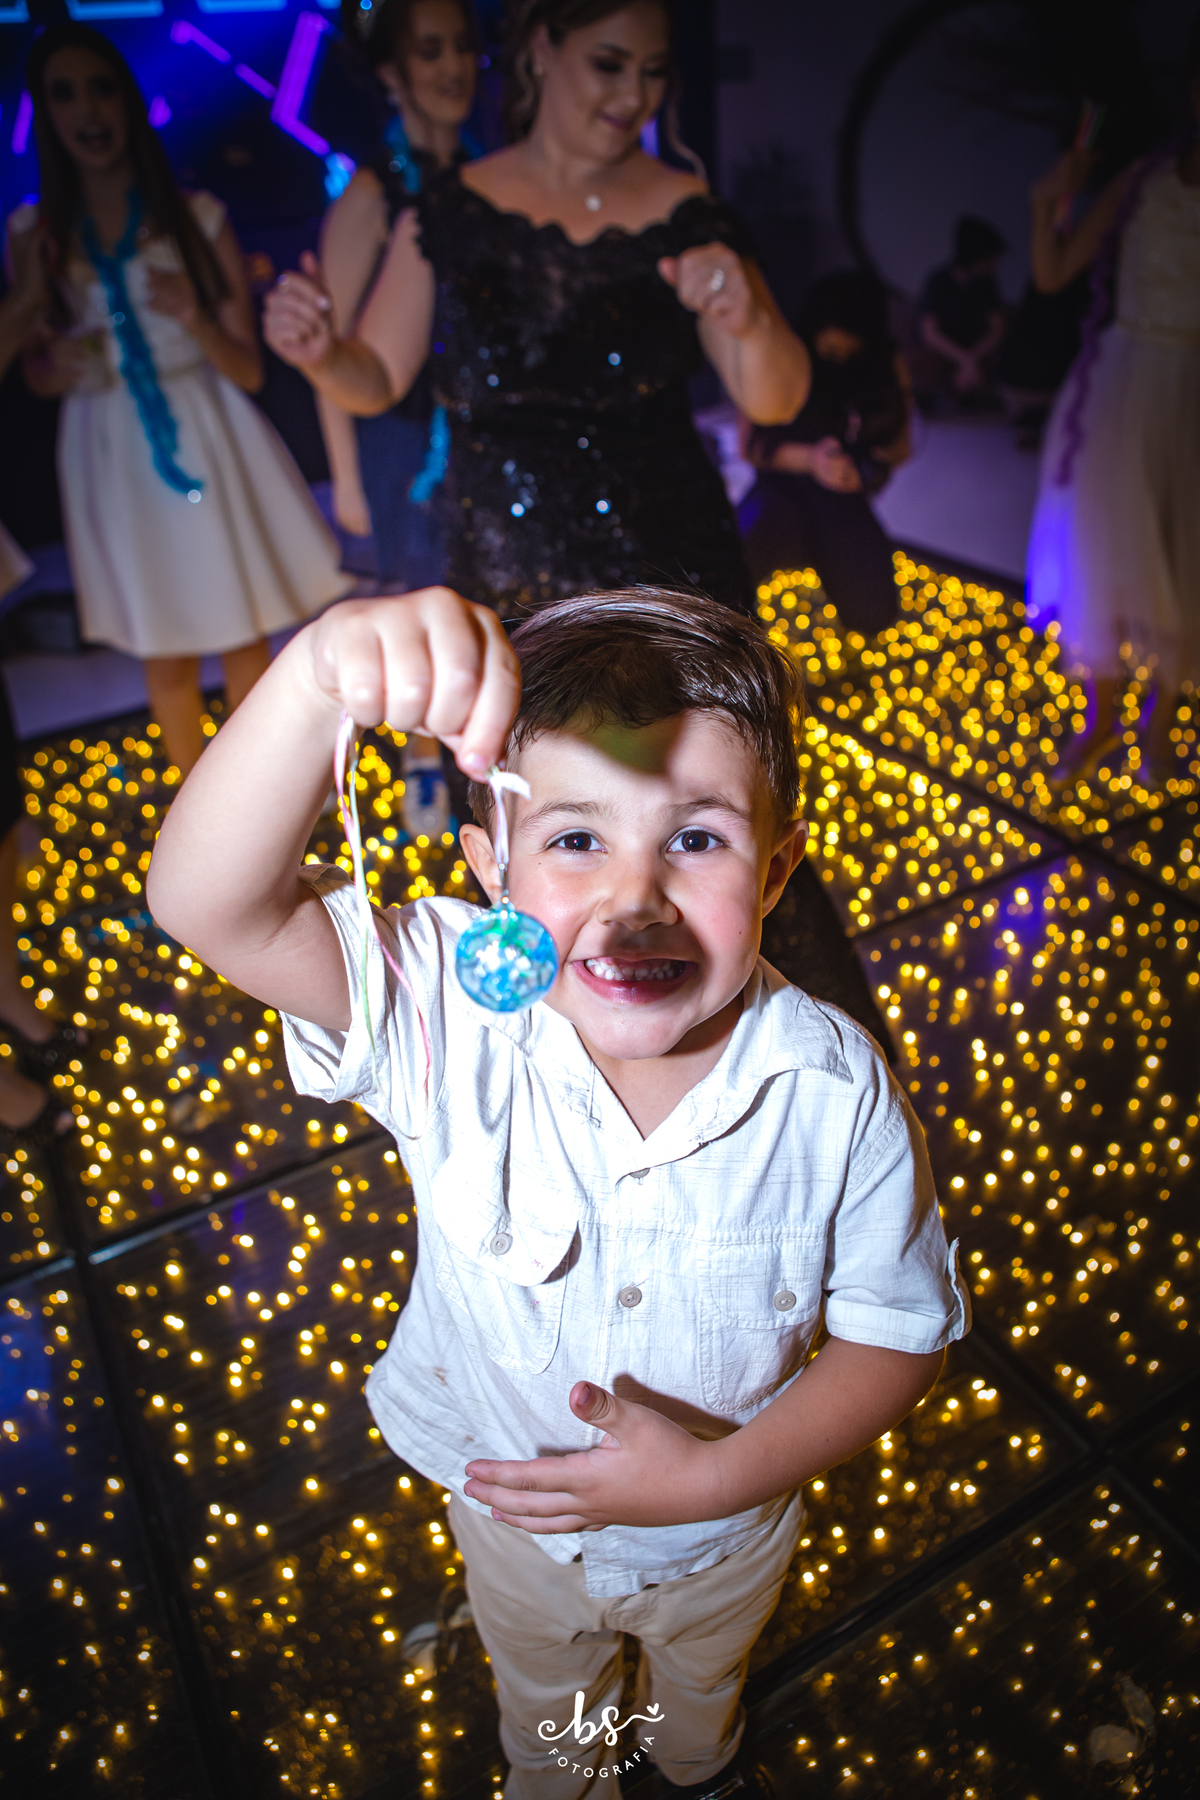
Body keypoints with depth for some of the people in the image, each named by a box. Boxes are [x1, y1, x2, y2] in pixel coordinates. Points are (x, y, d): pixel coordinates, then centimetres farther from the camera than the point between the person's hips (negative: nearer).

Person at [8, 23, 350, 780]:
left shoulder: (198, 217, -3)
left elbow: (249, 371, -4)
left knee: (245, 637, 8)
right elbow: (36, 375, 9)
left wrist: (194, 319, -23)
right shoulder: (33, 233, 1)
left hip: (209, 443, -1)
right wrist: (59, 364, -13)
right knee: (165, 654, 9)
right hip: (113, 457, 1)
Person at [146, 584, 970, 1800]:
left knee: (700, 1677, 38)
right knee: (543, 1701, 36)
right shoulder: (452, 1021, -34)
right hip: (514, 1512, 0)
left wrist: (718, 1478, -29)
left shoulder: (833, 1091, -32)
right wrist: (314, 679, -65)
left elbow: (902, 1331, -18)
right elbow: (209, 904, -47)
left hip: (732, 1527, 1)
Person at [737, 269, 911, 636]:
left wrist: (867, 468, -15)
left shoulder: (888, 364, 2)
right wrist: (808, 458, -22)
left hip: (843, 496, 4)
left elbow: (901, 443, 8)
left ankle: (816, 554, 17)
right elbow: (750, 444, -4)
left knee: (873, 612, -16)